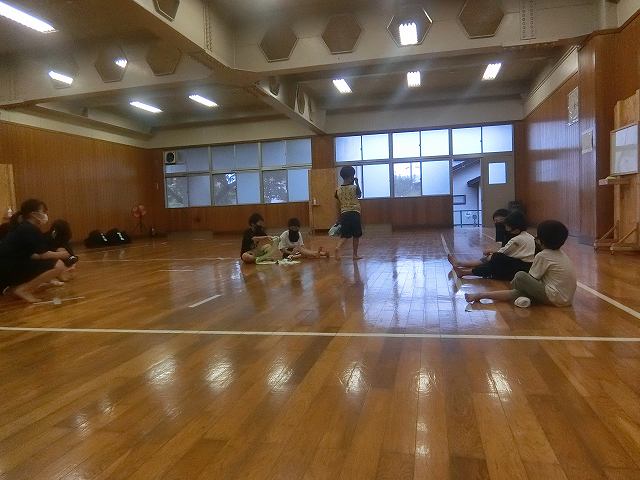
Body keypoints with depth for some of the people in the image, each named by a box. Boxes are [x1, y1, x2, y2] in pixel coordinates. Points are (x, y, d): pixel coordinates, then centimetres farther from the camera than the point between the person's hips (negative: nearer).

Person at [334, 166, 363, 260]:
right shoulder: (354, 187, -7)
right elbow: (359, 195, 14)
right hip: (354, 213, -3)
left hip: (344, 213, 3)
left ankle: (338, 247, -21)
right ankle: (355, 255, 15)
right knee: (356, 236, 10)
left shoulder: (338, 189, 3)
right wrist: (357, 183, 20)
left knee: (344, 235, 6)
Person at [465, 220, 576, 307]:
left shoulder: (543, 255, -12)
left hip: (555, 299, -9)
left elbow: (531, 278, -6)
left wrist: (517, 282, 13)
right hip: (566, 298, 9)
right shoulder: (562, 255, 14)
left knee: (520, 276, -13)